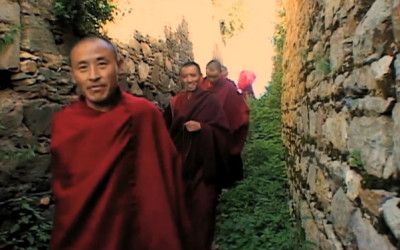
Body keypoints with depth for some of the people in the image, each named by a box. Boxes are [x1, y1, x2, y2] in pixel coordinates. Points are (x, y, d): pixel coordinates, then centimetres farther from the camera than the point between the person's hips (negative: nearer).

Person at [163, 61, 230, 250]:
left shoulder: (210, 100, -3)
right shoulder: (175, 102, 8)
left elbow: (223, 130, -7)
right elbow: (167, 131, 7)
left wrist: (202, 127, -20)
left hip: (203, 163, -3)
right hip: (181, 163, 4)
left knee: (202, 207, 0)